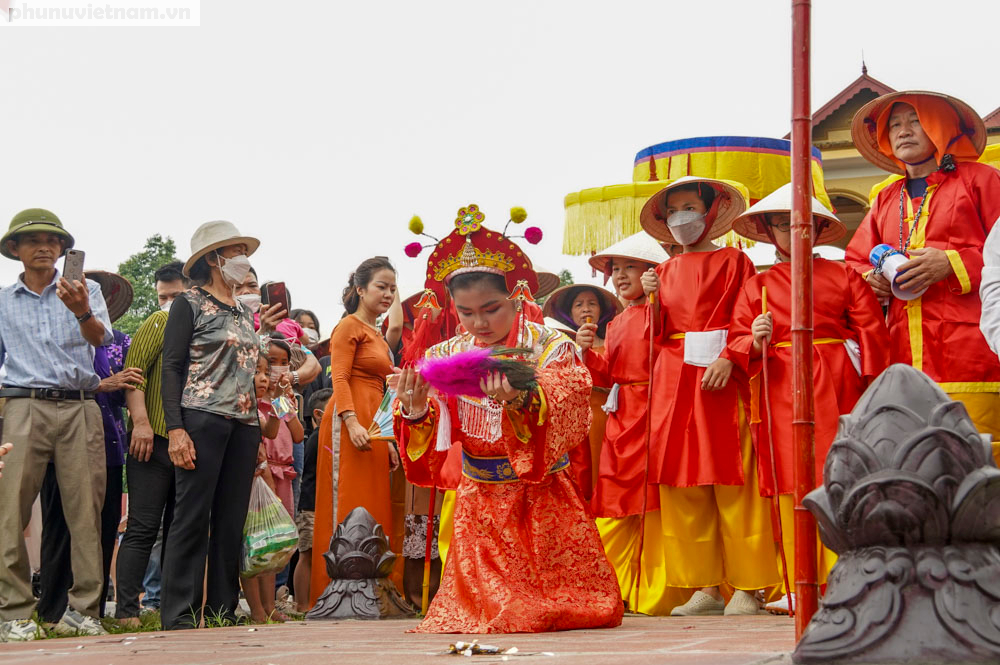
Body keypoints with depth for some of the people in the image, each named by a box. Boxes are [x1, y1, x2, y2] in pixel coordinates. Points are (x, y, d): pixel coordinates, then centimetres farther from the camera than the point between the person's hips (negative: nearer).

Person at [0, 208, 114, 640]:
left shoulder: (86, 290, 11)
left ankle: (83, 609, 2)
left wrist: (82, 312, -29)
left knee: (86, 511, -3)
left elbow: (100, 337, -7)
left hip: (80, 408, 0)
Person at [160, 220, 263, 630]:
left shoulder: (245, 314, 21)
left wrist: (258, 427, 14)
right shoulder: (190, 304, 2)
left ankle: (223, 610, 8)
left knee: (232, 521, 4)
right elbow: (171, 368, -4)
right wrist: (175, 428, -15)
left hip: (244, 424, 6)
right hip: (203, 419, -6)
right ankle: (179, 616, -7)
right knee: (192, 518, -8)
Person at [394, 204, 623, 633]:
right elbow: (433, 438, -5)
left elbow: (566, 416, -26)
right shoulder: (444, 357, 1)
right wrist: (415, 413, -29)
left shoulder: (550, 348, -9)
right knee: (480, 606, 1)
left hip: (541, 497, -2)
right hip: (479, 502, 2)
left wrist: (521, 398, -47)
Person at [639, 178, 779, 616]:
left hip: (720, 377, -5)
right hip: (674, 380, 5)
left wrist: (727, 359, -19)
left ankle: (746, 587, -3)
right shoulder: (666, 271, 19)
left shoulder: (732, 262, 4)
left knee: (733, 483, -7)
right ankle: (705, 586, 7)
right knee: (682, 486, 2)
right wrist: (653, 297, 3)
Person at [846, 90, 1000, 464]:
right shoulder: (886, 200, 24)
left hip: (969, 353, -4)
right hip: (906, 359, 4)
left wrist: (952, 264, -11)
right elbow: (854, 261, 30)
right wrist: (870, 279, 7)